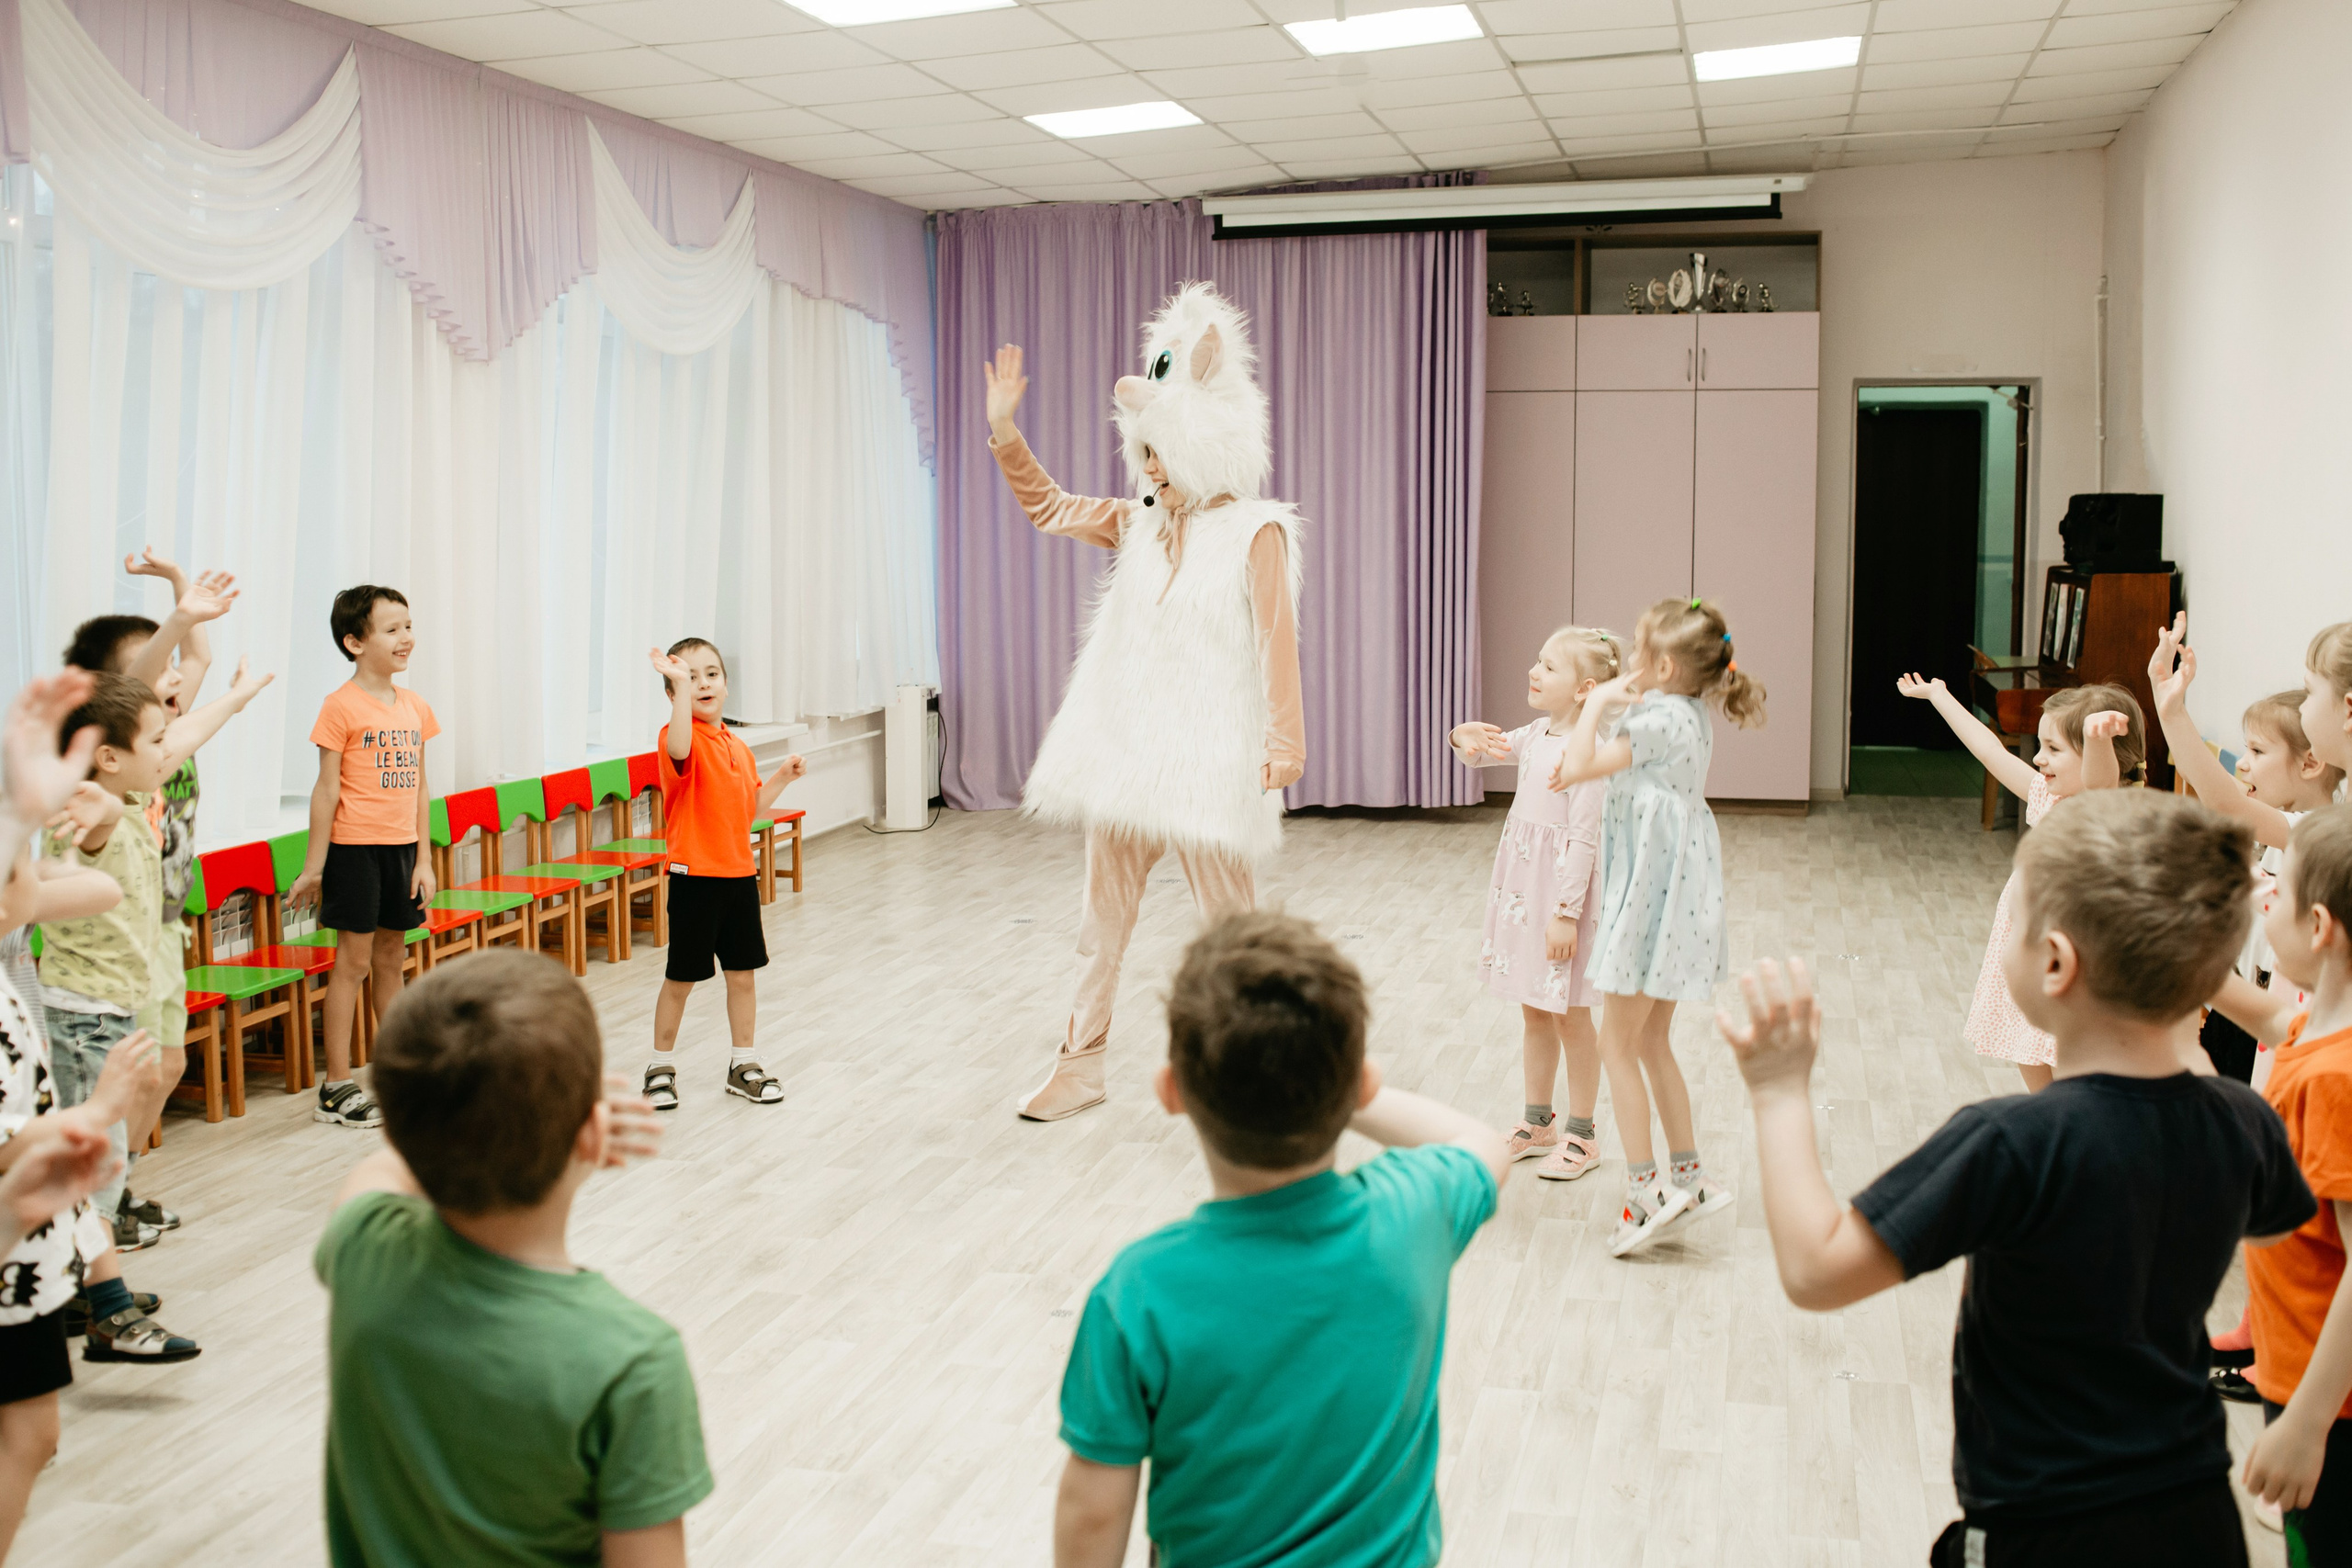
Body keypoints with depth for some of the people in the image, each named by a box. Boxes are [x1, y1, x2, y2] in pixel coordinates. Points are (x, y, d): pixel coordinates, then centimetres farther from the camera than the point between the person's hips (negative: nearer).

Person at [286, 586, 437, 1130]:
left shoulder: (415, 706, 8)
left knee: (392, 957, 14)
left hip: (402, 848, 6)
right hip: (355, 846, -6)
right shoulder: (342, 706, -10)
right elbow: (327, 789, -10)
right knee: (353, 960, -2)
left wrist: (424, 858, 9)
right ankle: (337, 1088, 6)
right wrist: (314, 865, -9)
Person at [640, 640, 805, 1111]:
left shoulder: (738, 747, 11)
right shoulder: (679, 739, -12)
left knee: (744, 973, 13)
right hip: (695, 877, -6)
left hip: (739, 874, 6)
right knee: (681, 979, 4)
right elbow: (679, 748, -39)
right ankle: (661, 1065, 21)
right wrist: (682, 689, -45)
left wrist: (782, 776, 6)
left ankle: (743, 1065, 26)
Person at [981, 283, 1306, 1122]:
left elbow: (1277, 640, -12)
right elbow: (1047, 506, 20)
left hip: (1209, 753, -6)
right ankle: (1081, 1065, 23)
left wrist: (1286, 740, -19)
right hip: (1124, 743, 6)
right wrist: (1005, 431, 6)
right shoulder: (1141, 524, 11)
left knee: (1228, 918, 2)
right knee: (1103, 910, 12)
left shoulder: (1257, 530, -6)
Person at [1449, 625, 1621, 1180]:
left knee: (1570, 1015, 5)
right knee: (1533, 1012, 17)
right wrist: (1465, 739, -7)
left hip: (1564, 889, -8)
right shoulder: (1536, 735, 4)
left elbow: (1583, 840, -21)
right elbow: (1482, 751, 18)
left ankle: (1580, 1133, 20)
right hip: (1522, 885, 8)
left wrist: (1566, 913, -22)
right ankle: (1537, 1123, 31)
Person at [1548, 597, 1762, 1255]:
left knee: (1618, 1045, 0)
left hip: (1655, 896, -10)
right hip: (1669, 896, 10)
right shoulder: (1686, 715, 10)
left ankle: (1645, 1190, 4)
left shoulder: (1663, 720, -20)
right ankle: (1688, 1177, 23)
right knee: (1652, 1041, 17)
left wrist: (1598, 702, -14)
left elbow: (1578, 767, -24)